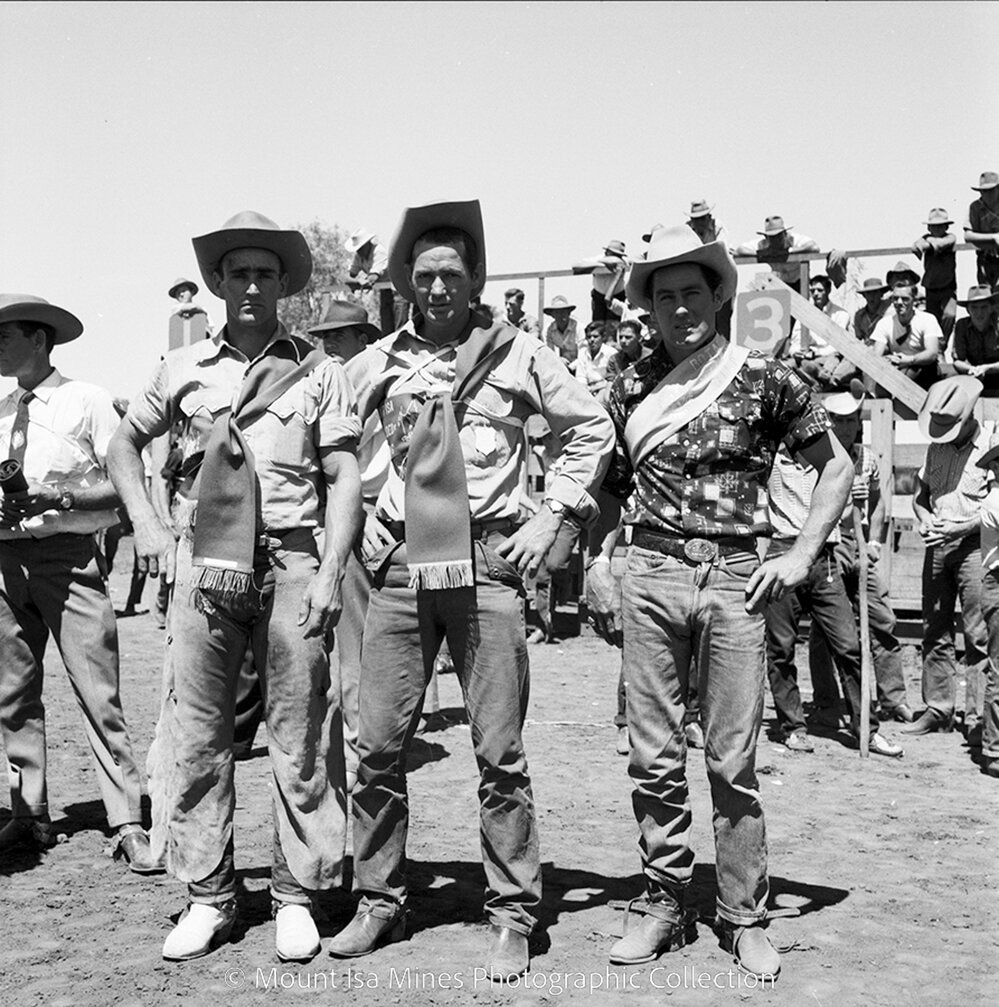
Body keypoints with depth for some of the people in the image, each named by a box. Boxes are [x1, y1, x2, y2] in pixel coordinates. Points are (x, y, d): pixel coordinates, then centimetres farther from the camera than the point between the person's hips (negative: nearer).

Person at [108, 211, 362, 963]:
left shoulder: (319, 373, 4)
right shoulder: (184, 369, 10)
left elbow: (344, 478, 1)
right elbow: (125, 443, 23)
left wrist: (330, 574, -8)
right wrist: (148, 524, 9)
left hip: (292, 565, -2)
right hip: (203, 565, 2)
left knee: (300, 738, 3)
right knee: (195, 737, 5)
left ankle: (297, 897, 17)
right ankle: (209, 897, 20)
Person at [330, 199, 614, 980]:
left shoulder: (519, 353, 4)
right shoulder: (378, 362, 9)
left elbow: (593, 430, 8)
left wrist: (552, 518, 1)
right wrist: (360, 520, 8)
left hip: (488, 563, -2)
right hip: (400, 564, 3)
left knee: (500, 751, 0)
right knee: (379, 745, 5)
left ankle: (513, 915, 15)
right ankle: (379, 902, 22)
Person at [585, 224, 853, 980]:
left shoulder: (763, 378, 0)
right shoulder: (632, 387, 8)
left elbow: (836, 466, 6)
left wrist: (802, 556, -2)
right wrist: (598, 563, 6)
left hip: (734, 577, -2)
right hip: (649, 575, 2)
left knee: (734, 761, 3)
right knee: (654, 759, 6)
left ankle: (745, 918, 18)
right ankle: (666, 906, 22)